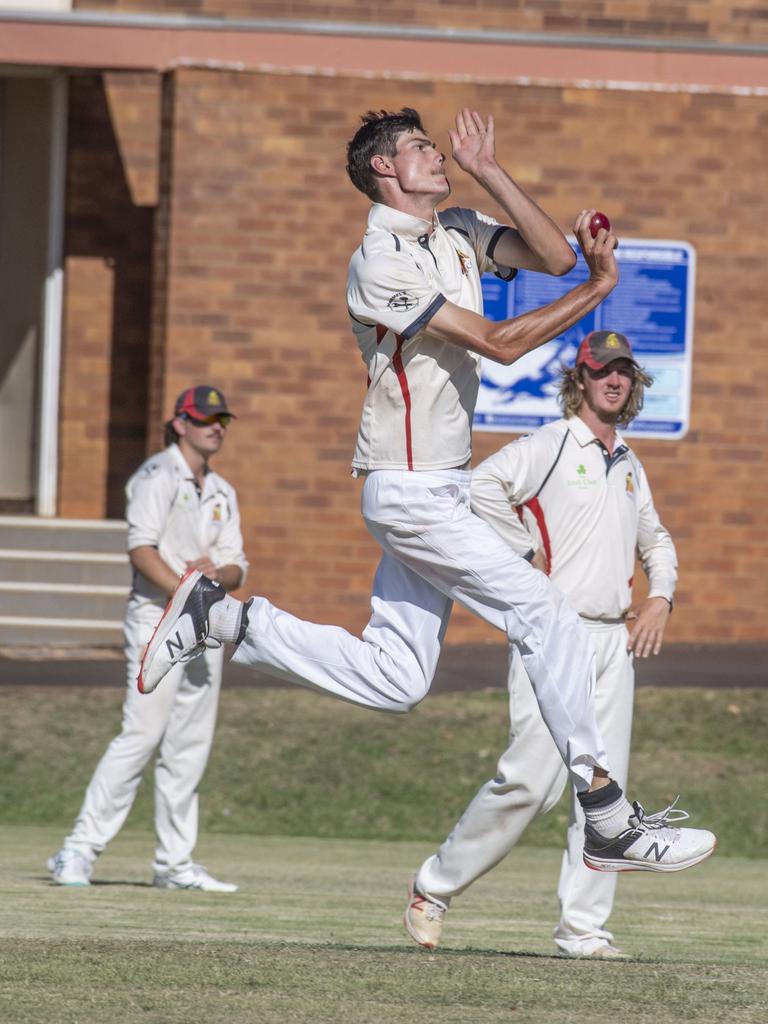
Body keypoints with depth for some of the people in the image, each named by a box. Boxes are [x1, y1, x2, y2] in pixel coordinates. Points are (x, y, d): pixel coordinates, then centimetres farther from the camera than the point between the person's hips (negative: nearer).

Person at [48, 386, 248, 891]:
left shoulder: (222, 492, 19)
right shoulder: (159, 476, -4)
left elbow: (237, 568, 15)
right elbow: (141, 547, -16)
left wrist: (216, 573, -9)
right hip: (158, 618, -8)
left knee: (191, 746, 6)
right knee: (142, 734, -16)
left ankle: (176, 863, 10)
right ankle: (80, 849, -15)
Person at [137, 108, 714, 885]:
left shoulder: (457, 234, 13)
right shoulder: (380, 263, -15)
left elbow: (553, 258, 3)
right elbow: (499, 343, -17)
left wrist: (486, 172, -2)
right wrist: (598, 290, -14)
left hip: (439, 491, 9)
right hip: (411, 492, -9)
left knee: (393, 679, 7)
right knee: (552, 622, -11)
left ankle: (220, 618, 14)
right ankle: (610, 822, -7)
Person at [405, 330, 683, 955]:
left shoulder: (629, 466, 19)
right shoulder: (547, 447, -4)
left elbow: (656, 540, 33)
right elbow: (480, 489, -20)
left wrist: (660, 600, 15)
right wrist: (528, 558, -14)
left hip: (614, 640, 7)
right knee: (530, 780, -14)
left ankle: (584, 928, 2)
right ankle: (435, 889, 1)